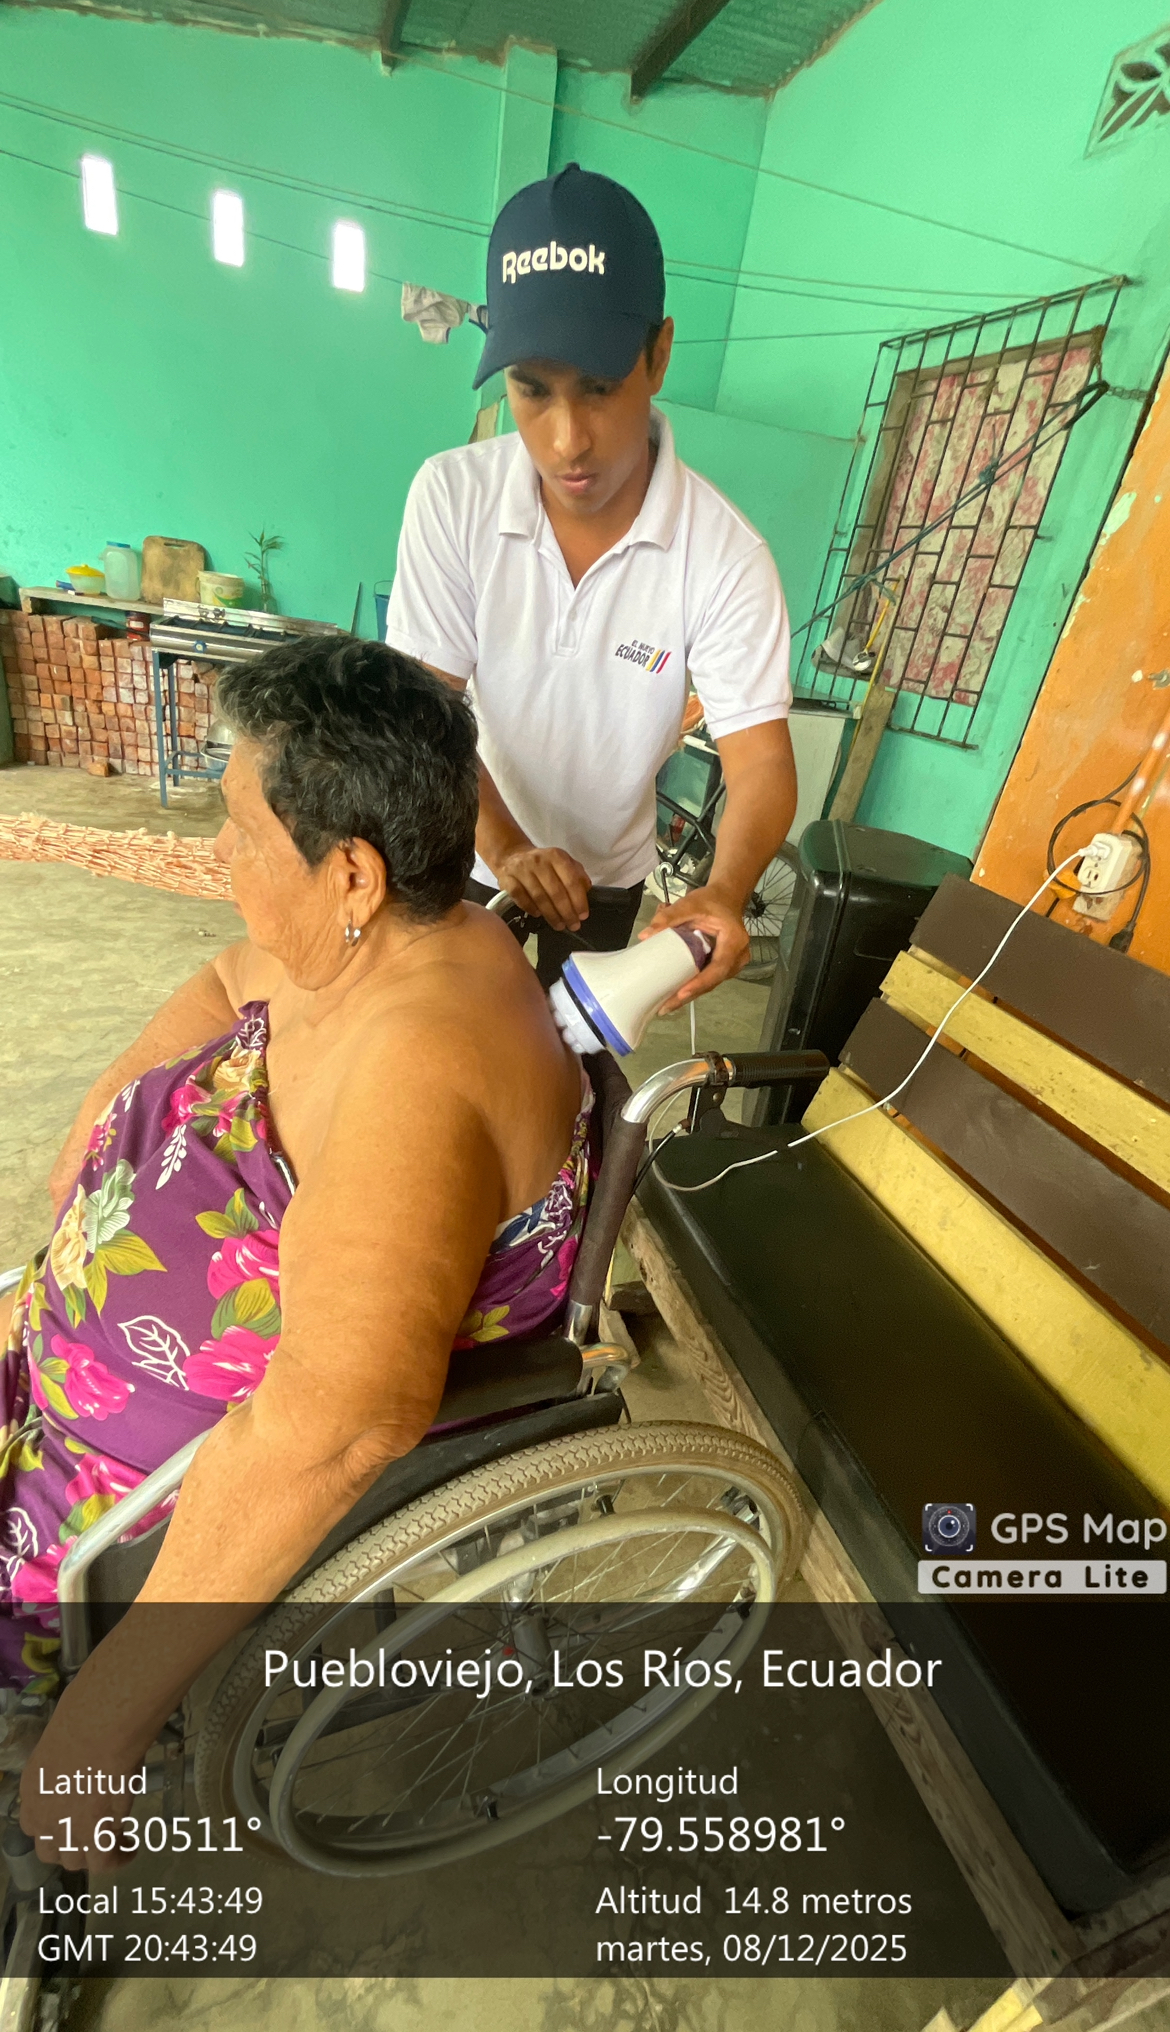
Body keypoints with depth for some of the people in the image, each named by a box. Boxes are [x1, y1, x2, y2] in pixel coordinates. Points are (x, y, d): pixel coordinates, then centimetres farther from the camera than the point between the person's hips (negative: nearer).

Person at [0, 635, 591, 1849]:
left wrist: (113, 1700, -32)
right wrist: (105, 1108, 3)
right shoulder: (366, 944, -8)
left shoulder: (423, 1056, -37)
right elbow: (228, 983, 14)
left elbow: (336, 1420, -45)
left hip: (252, 1482, -8)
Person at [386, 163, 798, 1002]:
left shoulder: (724, 553, -23)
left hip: (609, 867, 0)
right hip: (472, 850, 1)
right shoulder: (452, 496, -20)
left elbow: (762, 759, -26)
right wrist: (504, 847, -36)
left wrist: (725, 890, -47)